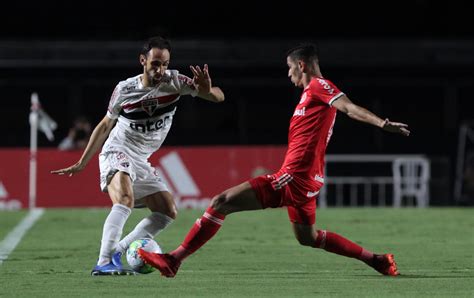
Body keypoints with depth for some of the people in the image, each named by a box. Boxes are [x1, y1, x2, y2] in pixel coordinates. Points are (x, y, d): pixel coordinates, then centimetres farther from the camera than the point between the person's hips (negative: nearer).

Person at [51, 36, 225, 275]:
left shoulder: (174, 81, -7)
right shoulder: (124, 90, -10)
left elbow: (219, 97, -14)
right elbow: (105, 125, 6)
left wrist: (206, 90, -40)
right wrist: (81, 163, 10)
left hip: (141, 162, 6)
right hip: (117, 153, -6)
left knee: (168, 213, 2)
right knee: (125, 199, -32)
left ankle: (116, 253, 3)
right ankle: (103, 263, -41)